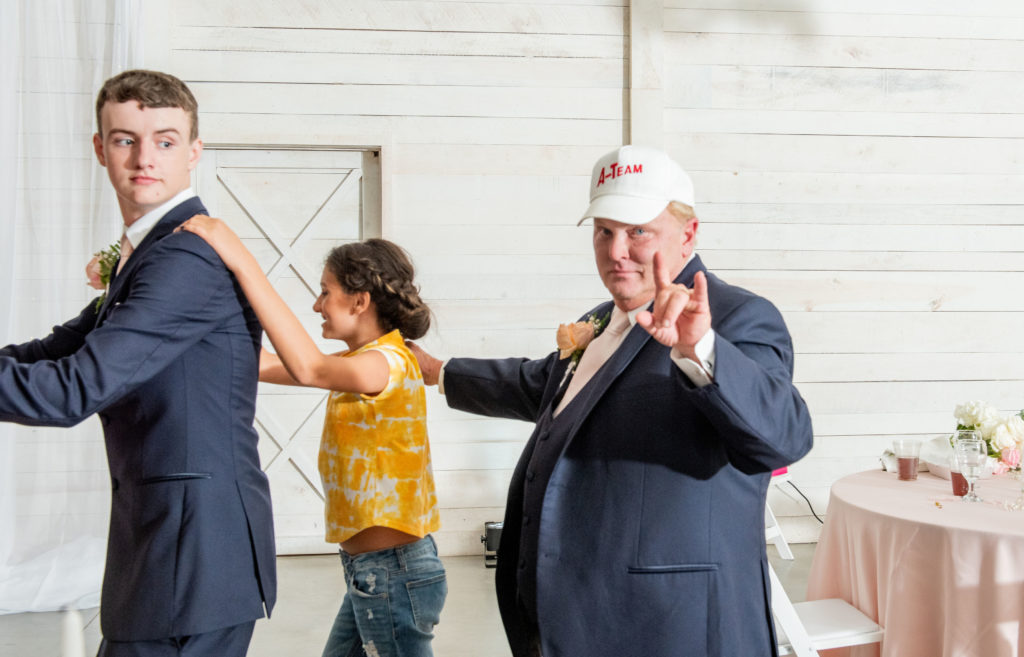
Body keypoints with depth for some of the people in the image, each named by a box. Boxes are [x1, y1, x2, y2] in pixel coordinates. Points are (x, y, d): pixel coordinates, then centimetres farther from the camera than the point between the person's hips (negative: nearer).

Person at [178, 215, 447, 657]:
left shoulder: (389, 363, -18)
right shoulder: (364, 361, 12)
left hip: (393, 575, -9)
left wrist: (242, 262, -37)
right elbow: (267, 366, 12)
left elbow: (307, 369, -37)